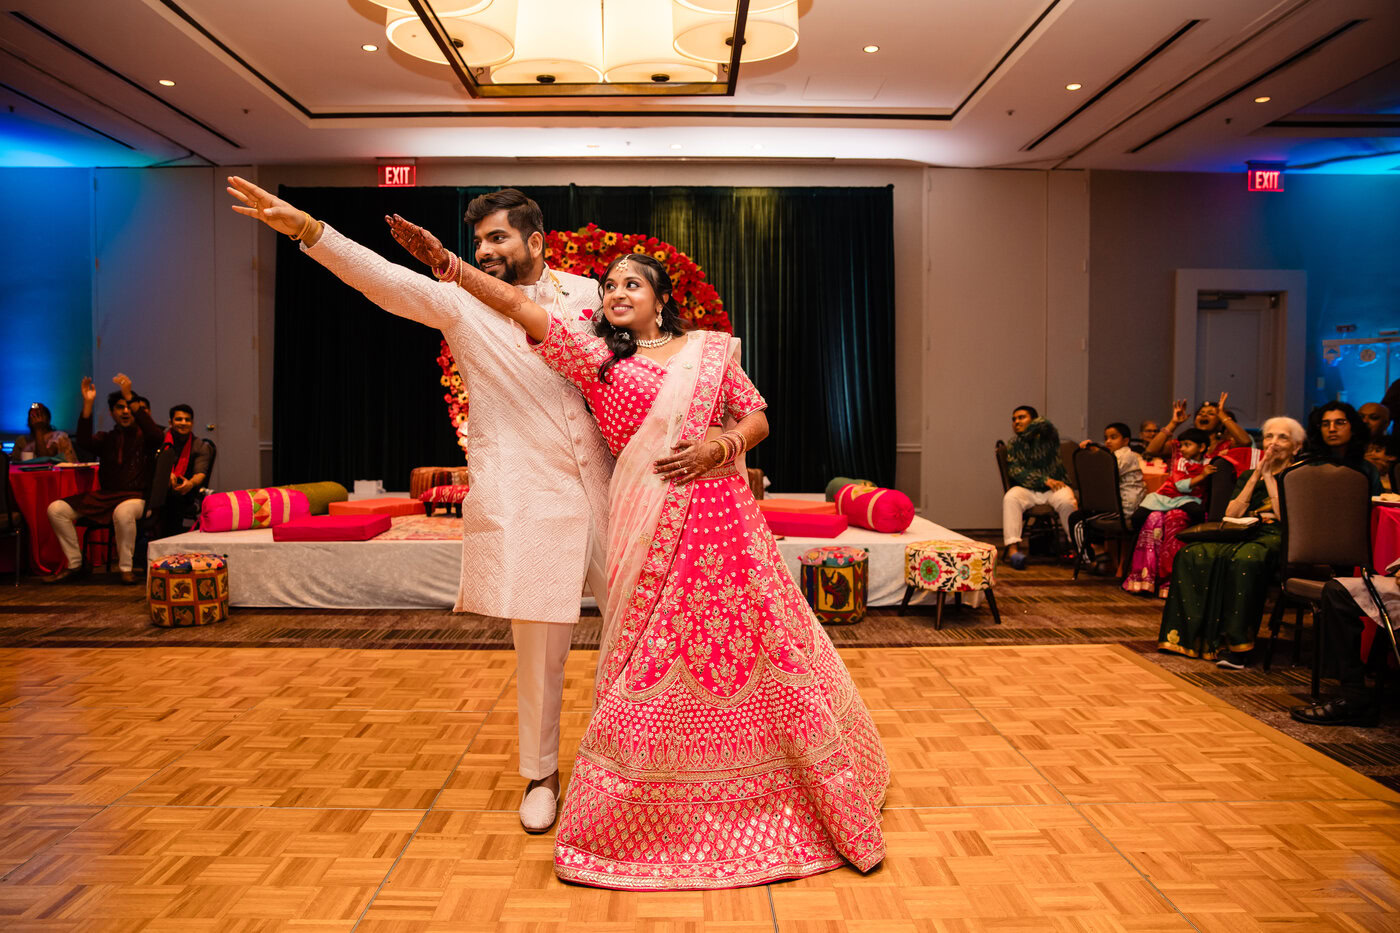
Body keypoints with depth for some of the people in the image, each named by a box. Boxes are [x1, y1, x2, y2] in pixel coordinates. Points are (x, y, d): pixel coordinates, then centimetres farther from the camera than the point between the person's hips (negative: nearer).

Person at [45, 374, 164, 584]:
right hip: (103, 496, 5)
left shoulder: (143, 436, 6)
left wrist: (130, 398, -24)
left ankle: (126, 568, -23)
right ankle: (75, 564, 0)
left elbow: (156, 434, -20)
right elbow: (84, 442, -5)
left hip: (135, 497, -5)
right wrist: (88, 404, -14)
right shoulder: (106, 438, 17)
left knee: (123, 512, -40)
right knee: (56, 509, -11)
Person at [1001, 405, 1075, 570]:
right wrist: (1044, 480, -15)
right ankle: (1012, 547, -39)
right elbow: (1015, 471, -4)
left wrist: (1026, 433, -1)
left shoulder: (1048, 437, 2)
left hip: (1054, 488, -2)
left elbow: (1042, 424, -21)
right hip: (1027, 489, 2)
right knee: (1010, 498, -31)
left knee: (1067, 501, -34)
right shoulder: (1013, 445, 9)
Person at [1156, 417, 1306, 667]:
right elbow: (1230, 516, 8)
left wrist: (1268, 476, -1)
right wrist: (1256, 476, 5)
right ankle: (1200, 637, -29)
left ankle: (1237, 643, -35)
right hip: (1241, 535, 5)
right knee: (1191, 554, -26)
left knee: (1245, 559, -40)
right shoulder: (1248, 475, 24)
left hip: (1274, 537, -5)